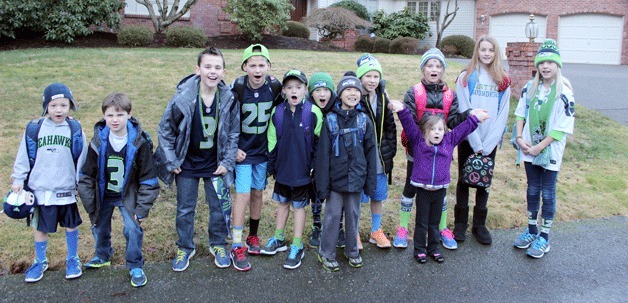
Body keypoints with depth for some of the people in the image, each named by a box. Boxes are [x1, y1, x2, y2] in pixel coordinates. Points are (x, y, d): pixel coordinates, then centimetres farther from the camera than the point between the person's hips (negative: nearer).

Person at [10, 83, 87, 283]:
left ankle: (72, 259, 32)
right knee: (40, 227, 14)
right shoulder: (34, 129, -5)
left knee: (71, 225, 13)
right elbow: (24, 156, 4)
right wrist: (18, 179, 5)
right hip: (40, 189, 1)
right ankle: (40, 261, 33)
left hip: (67, 190, 0)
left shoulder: (75, 130, -5)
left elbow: (82, 159, 2)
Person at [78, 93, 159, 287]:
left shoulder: (139, 143, -19)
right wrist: (90, 205, -3)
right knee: (99, 228, 17)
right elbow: (86, 176, -4)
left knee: (133, 229, -11)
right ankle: (103, 256, 46)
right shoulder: (98, 142, -14)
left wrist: (142, 208, -14)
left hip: (128, 196, -3)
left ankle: (135, 267, 11)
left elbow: (148, 178, -13)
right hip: (103, 196, 3)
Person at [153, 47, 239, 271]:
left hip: (215, 165, 1)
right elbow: (165, 130, -8)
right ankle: (185, 248, 32)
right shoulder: (182, 98, -20)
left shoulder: (229, 100, -13)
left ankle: (218, 244, 34)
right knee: (185, 209, 12)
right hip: (187, 165, -1)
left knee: (219, 206, 12)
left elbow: (234, 134, 0)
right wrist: (171, 162, -8)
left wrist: (227, 162, -4)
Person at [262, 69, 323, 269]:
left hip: (302, 170, -3)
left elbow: (319, 142, -5)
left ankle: (297, 246, 20)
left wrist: (315, 167, -4)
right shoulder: (277, 112, -3)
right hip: (282, 168, 3)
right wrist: (271, 165, 6)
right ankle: (279, 239, 35)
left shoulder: (313, 113, -12)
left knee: (299, 206, 8)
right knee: (282, 202, 18)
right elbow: (272, 141, 5)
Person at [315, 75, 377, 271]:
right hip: (336, 179, -2)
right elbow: (323, 154, -7)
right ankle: (326, 253, 23)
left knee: (353, 215, 15)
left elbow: (371, 152, 3)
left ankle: (352, 250, 33)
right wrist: (322, 183, -9)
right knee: (333, 215, 6)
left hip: (356, 179, 2)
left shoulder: (364, 120, 0)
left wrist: (370, 182, 1)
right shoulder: (330, 120, -6)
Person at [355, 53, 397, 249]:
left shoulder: (383, 98, 5)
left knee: (378, 196, 17)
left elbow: (390, 126, 12)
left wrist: (390, 150, 7)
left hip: (380, 158, 6)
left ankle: (376, 231, 35)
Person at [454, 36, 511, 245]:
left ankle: (479, 225, 21)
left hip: (490, 142, 2)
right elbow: (463, 111, -8)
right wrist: (476, 143, -12)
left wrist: (487, 145, -9)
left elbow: (503, 114, 0)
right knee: (464, 180, 7)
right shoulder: (466, 77, -3)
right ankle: (460, 223, 18)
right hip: (468, 139, -2)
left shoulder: (503, 81, 4)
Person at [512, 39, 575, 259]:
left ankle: (544, 237, 17)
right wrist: (519, 137, -3)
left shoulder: (564, 92, -12)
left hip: (550, 151, -4)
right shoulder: (530, 88, 3)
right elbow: (520, 113, 10)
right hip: (529, 148, 4)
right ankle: (531, 230, 29)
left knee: (548, 193, 5)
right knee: (532, 190, 14)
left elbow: (563, 127, -13)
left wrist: (540, 146, -15)